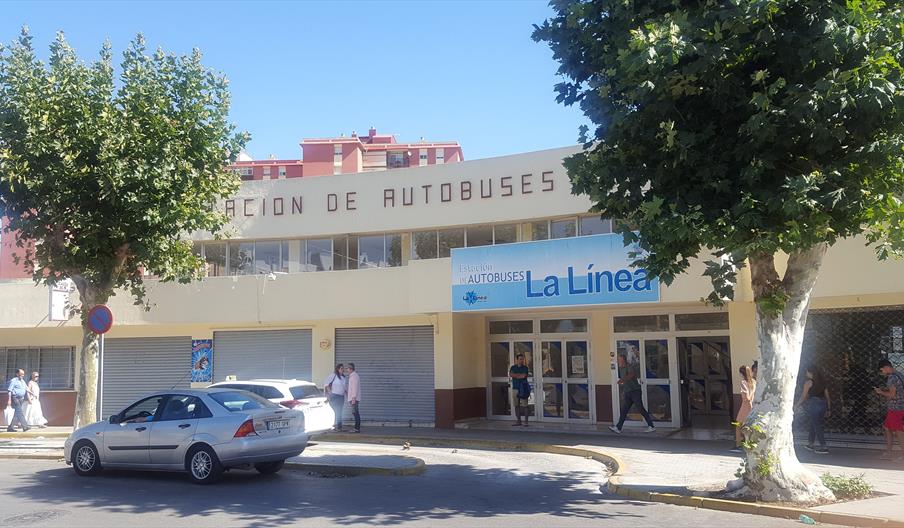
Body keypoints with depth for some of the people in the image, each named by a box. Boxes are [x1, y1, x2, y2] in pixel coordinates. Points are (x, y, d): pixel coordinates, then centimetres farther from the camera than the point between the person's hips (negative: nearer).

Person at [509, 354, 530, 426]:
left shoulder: (526, 368, 2)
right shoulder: (512, 367, 11)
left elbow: (524, 376, -13)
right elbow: (510, 375, -7)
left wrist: (515, 375, -4)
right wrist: (520, 375, -11)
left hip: (523, 389, -3)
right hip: (515, 388, 3)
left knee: (524, 405, -6)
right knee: (516, 405, 6)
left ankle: (525, 421, -2)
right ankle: (518, 421, 13)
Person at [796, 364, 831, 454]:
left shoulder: (809, 382, -6)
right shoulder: (822, 382, 13)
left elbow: (804, 396, -2)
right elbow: (827, 396, 14)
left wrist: (798, 404, 12)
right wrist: (828, 409, 19)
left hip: (814, 405, -7)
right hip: (823, 404, 7)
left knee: (817, 426, -3)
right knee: (813, 424, 18)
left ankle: (823, 447, -7)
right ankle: (810, 444, 26)